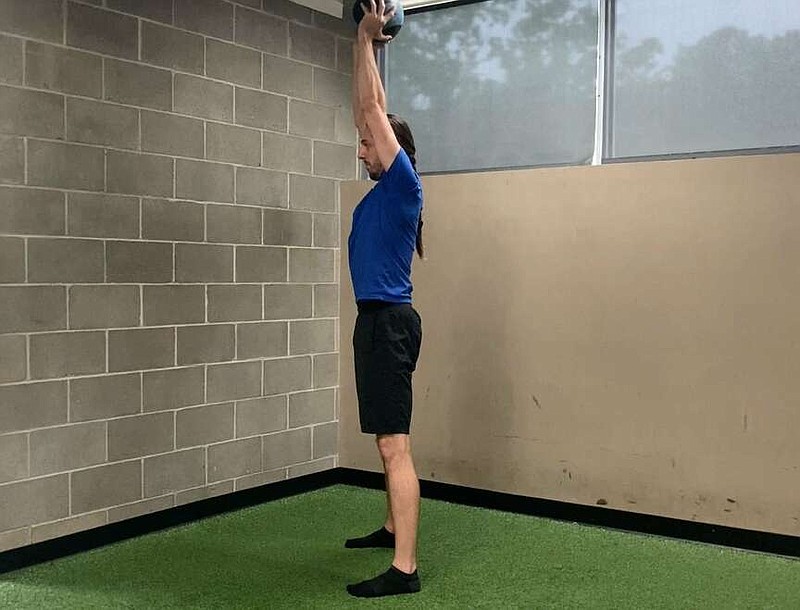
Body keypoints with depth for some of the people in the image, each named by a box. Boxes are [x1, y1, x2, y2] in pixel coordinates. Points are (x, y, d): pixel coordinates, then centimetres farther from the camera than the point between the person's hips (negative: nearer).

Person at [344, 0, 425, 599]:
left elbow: (375, 108, -9)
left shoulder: (404, 184, -9)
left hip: (389, 322, -10)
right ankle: (392, 528, 35)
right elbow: (369, 111, 21)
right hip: (378, 320, 10)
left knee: (396, 447, -12)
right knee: (389, 442, 20)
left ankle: (405, 568, -11)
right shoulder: (384, 189, 15)